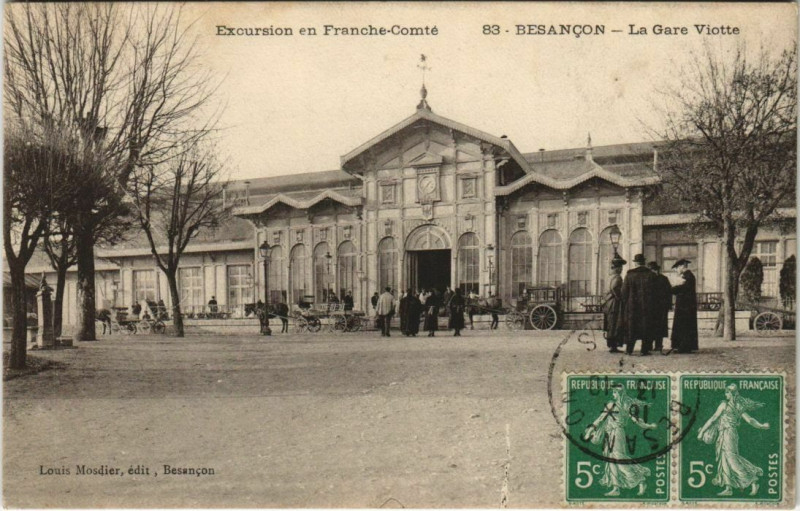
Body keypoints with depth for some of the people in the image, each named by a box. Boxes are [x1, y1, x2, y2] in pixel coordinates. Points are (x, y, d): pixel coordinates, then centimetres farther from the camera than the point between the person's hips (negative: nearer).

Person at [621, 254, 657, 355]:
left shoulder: (629, 275, -3)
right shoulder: (650, 274, -4)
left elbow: (624, 291, -1)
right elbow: (655, 291, -2)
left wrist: (625, 304, 7)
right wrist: (653, 304, 5)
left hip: (632, 305, 1)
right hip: (647, 305, 0)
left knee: (631, 327, 9)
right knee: (646, 327, 6)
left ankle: (629, 349, 12)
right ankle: (645, 350, 5)